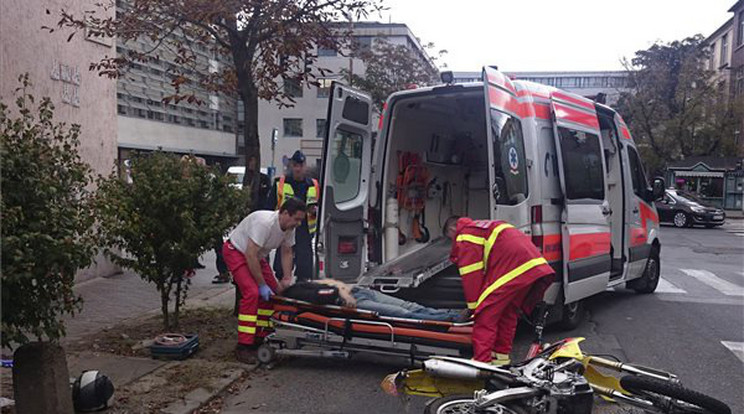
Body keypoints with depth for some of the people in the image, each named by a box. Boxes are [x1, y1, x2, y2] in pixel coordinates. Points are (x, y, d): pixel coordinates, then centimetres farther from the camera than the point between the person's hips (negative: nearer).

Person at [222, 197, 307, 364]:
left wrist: (287, 279, -5)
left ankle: (261, 338, 13)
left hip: (257, 255, 9)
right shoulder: (264, 222, -35)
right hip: (236, 251, -9)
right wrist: (262, 284, -27)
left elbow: (287, 253, 6)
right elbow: (250, 255, -34)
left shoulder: (289, 227, -8)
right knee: (252, 292, -24)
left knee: (273, 292, 3)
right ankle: (243, 348, -20)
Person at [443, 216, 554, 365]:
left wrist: (473, 306, 6)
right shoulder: (480, 227, 34)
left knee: (486, 315, -6)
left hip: (511, 269, -10)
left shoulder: (464, 236, 4)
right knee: (509, 312, 21)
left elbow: (471, 275, -2)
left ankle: (480, 362, -11)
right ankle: (501, 357, 27)